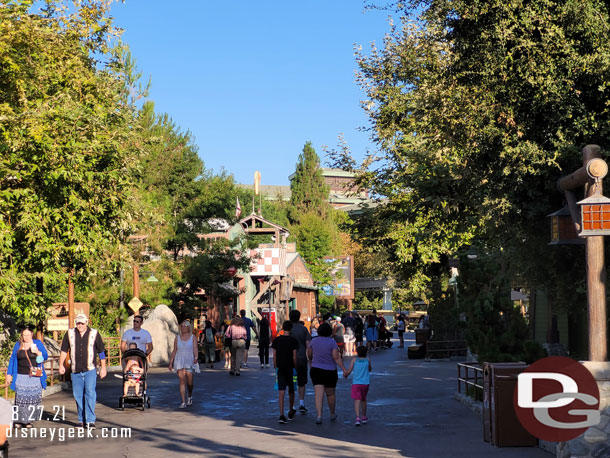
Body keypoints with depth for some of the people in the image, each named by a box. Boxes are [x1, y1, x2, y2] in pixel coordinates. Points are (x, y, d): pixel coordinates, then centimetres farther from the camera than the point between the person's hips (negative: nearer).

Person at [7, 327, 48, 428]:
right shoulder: (18, 345, 9)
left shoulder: (37, 343, 5)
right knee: (20, 398, -5)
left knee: (33, 398, -2)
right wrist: (9, 373, 9)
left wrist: (38, 352, -15)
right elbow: (12, 359, 14)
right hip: (21, 377, 1)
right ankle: (18, 420, 3)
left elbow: (46, 356, 6)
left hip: (34, 377, -1)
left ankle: (28, 420, 7)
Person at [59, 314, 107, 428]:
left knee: (90, 394, -11)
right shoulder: (70, 334, 5)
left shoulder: (94, 334, 1)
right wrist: (61, 365, 6)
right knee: (78, 395, 7)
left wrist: (103, 367, 6)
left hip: (90, 369, -3)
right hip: (76, 371, 3)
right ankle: (81, 420, 18)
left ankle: (90, 420, -10)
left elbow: (101, 352, 7)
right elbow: (64, 350, 12)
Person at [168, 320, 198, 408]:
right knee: (182, 381, -9)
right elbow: (174, 351, 13)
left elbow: (195, 349, -6)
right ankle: (183, 402, -10)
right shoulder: (177, 338, 12)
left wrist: (196, 357, -24)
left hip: (189, 361, -1)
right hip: (179, 361, 1)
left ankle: (190, 396, 28)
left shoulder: (193, 337, 6)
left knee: (189, 382, -2)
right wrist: (171, 362, 8)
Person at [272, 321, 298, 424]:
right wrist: (295, 367, 2)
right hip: (290, 368, -1)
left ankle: (281, 414, -15)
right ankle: (291, 412, 32)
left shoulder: (277, 340, 1)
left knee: (281, 391, -3)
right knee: (291, 391, 16)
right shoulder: (293, 340, -7)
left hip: (280, 368, 1)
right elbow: (294, 356, -8)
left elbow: (274, 355, 3)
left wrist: (275, 367, 13)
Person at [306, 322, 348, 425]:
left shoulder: (313, 341, 0)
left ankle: (319, 416, -18)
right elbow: (336, 357, -15)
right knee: (330, 394, 15)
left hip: (316, 370, 1)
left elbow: (309, 355, 11)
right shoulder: (332, 342, -8)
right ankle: (332, 415, 31)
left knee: (319, 395, -4)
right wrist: (344, 369, -14)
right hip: (330, 371, -1)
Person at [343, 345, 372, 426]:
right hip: (365, 383, 2)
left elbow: (349, 371, -2)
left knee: (357, 400, -9)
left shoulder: (354, 360, 1)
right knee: (363, 400, 20)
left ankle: (358, 417, -27)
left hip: (356, 383, -2)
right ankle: (364, 417, 30)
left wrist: (346, 375, 19)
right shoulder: (368, 360, 4)